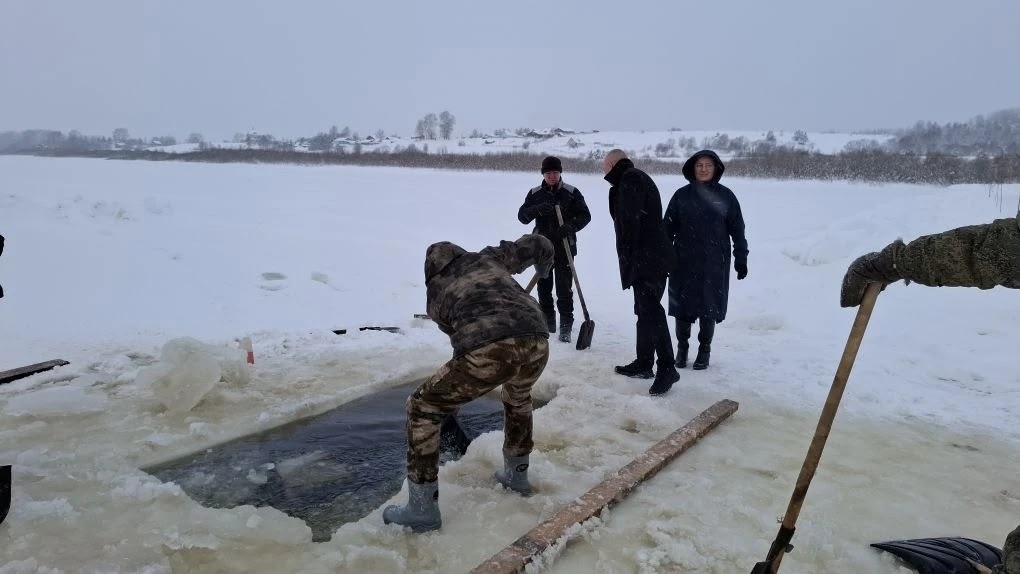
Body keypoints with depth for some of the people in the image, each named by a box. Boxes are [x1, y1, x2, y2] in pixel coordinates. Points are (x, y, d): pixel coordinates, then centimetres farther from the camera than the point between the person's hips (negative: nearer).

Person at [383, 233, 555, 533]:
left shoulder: (435, 291, 26)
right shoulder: (489, 256, 28)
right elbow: (539, 244, 30)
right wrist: (543, 267, 53)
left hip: (490, 351, -4)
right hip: (537, 343, 4)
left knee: (422, 408, 16)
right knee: (518, 395, 39)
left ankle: (423, 507, 18)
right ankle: (516, 474, 51)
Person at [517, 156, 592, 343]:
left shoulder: (571, 192, -3)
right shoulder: (535, 193, 5)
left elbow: (585, 215, -3)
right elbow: (522, 216, -1)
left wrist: (571, 226, -23)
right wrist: (538, 209, -21)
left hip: (564, 247, -3)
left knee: (564, 287, -6)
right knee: (544, 287, 11)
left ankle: (566, 325, 1)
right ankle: (547, 321, 25)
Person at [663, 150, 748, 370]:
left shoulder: (725, 196, 0)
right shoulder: (682, 195, 1)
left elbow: (737, 230, 4)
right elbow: (668, 227, 4)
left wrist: (741, 258, 2)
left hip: (714, 263, -1)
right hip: (684, 262, 1)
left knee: (709, 307, 7)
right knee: (682, 305, 6)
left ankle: (704, 351, 23)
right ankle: (682, 348, 24)